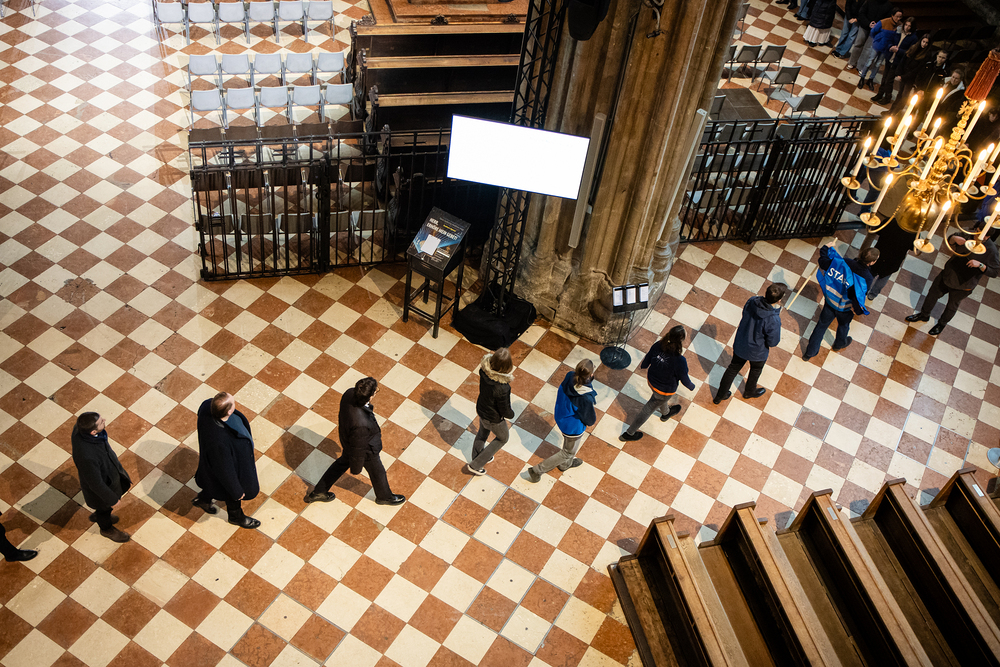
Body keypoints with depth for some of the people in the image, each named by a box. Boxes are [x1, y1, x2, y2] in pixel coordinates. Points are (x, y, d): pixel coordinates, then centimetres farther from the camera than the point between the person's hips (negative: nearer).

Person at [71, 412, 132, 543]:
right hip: (99, 485, -6)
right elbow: (95, 483, -31)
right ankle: (107, 528, 58)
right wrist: (111, 499, -15)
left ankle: (98, 516, 66)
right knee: (104, 507, 27)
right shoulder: (86, 457, -49)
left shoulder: (80, 427, -29)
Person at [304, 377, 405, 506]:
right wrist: (356, 468, -11)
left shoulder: (350, 393, -28)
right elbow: (358, 448, -29)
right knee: (377, 472, 24)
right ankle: (384, 496, 56)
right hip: (366, 451, -7)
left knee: (343, 462, 33)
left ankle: (318, 492, 51)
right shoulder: (360, 423, -47)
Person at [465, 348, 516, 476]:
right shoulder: (502, 388, -43)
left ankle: (477, 456, 61)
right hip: (493, 419, -5)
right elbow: (505, 410, -24)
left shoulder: (484, 369, -25)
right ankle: (475, 465, 33)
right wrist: (511, 414, -3)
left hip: (481, 408, 5)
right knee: (503, 437, 25)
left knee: (482, 432, 33)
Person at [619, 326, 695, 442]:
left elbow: (648, 358, -3)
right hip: (665, 390, -5)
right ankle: (628, 434, 35)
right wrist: (691, 386, 3)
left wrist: (643, 365, 21)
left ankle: (665, 413, 71)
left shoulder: (658, 345, -24)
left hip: (651, 380, 5)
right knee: (648, 409, 17)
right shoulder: (679, 360, -38)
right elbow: (684, 379, -20)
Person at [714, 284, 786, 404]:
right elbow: (773, 342, -24)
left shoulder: (751, 301, -22)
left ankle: (720, 396, 44)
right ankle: (749, 391, 59)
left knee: (733, 367, 27)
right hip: (757, 352, -4)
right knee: (756, 370, 30)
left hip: (740, 345, 4)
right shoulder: (773, 320, -38)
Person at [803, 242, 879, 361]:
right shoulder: (866, 277, -32)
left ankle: (810, 352, 35)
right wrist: (859, 310, -12)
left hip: (830, 301, 2)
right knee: (843, 325, 31)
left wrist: (826, 248, 5)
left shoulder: (843, 263, -24)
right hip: (845, 308, -2)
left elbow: (823, 262, -12)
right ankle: (839, 344, 63)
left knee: (822, 324, 22)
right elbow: (859, 296, -31)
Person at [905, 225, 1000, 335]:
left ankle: (942, 324, 46)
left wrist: (980, 265, -35)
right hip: (948, 274, 4)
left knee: (952, 305, 20)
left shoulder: (991, 250, -25)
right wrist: (955, 238, -20)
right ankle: (924, 315, 46)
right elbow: (950, 241, 3)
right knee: (933, 294, 20)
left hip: (963, 284, -4)